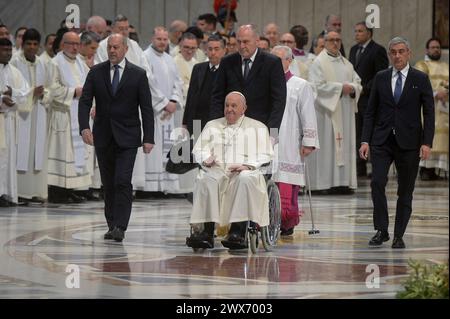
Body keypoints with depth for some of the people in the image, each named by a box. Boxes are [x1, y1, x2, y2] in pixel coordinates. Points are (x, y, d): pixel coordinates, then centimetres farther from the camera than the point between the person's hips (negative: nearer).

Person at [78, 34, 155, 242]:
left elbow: (146, 108, -1)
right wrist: (84, 127, -17)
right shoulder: (96, 72, 4)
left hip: (127, 137, -3)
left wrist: (148, 138, -7)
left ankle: (120, 227, -16)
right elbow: (85, 101, -1)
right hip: (102, 137, 3)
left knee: (123, 182, -14)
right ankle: (111, 225, 16)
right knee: (108, 184, 8)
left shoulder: (138, 74, 0)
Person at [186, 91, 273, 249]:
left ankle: (238, 233, -46)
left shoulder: (257, 128, 21)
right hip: (217, 170, 2)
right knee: (205, 180, -35)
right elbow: (198, 150, 18)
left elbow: (265, 155, 8)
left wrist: (247, 165, -12)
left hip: (245, 171, -2)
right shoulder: (212, 126, 29)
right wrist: (206, 159, -7)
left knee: (246, 179, -39)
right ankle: (206, 232, -44)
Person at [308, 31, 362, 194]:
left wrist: (352, 88, -8)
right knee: (326, 144, -8)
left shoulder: (346, 64, 17)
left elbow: (357, 82, 15)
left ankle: (342, 181, 3)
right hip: (327, 110, -6)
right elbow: (317, 86, -13)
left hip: (345, 111, 6)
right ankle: (323, 183, -8)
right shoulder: (318, 63, -3)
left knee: (345, 143, 2)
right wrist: (340, 88, -14)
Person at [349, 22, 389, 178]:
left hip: (370, 99, -7)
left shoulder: (378, 50, -6)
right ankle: (360, 168, 8)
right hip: (355, 99, 7)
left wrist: (364, 89, -14)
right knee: (357, 135, 6)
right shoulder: (354, 49, 17)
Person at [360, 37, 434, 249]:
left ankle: (399, 235, 11)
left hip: (408, 142, -1)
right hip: (382, 141, 1)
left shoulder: (420, 79, 1)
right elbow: (370, 112, 9)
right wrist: (365, 140, -1)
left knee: (405, 191, 3)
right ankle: (381, 230, -5)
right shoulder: (380, 78, 7)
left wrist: (427, 143, -10)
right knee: (377, 183, -14)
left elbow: (429, 113, 0)